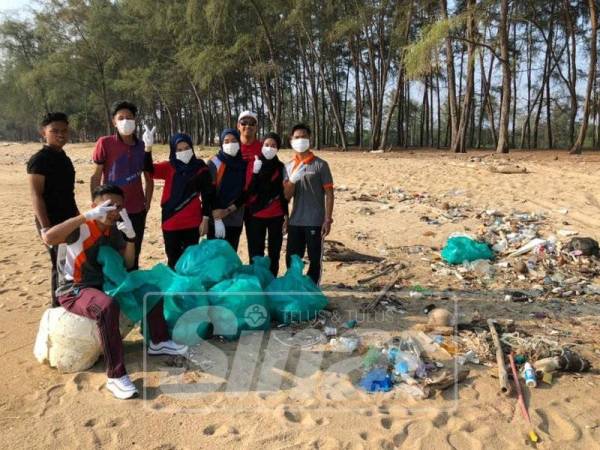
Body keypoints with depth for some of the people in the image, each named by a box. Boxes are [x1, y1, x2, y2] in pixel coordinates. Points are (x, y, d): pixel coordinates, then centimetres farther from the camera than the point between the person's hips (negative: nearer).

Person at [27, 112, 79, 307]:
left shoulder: (64, 158, 12)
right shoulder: (39, 160, -12)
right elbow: (36, 195, -17)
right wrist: (45, 227, -22)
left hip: (69, 220, 8)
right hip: (52, 222, -8)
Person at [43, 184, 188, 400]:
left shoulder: (114, 230, 4)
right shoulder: (81, 229, -17)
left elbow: (128, 264, 3)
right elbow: (48, 238, -37)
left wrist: (130, 236, -13)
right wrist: (87, 216, -37)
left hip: (103, 284, 8)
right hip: (74, 291, -8)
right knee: (108, 306, -39)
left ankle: (158, 342, 17)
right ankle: (115, 376, -30)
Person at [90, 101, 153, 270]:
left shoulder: (142, 146, 4)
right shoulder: (105, 143, -6)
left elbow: (149, 177, 13)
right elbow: (96, 177, -3)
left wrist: (147, 203, 7)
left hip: (137, 210, 3)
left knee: (133, 256, 13)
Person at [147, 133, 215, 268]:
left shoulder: (200, 168, -1)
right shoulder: (169, 167, 1)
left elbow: (207, 195, 2)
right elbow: (149, 170, -16)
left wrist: (205, 219, -1)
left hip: (192, 223, -1)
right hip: (171, 222, 1)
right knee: (173, 260, 11)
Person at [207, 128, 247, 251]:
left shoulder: (244, 164, 3)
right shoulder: (214, 163, -5)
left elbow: (245, 192, 3)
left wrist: (229, 210, -10)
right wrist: (217, 219, -15)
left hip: (236, 219, 3)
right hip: (215, 219, -3)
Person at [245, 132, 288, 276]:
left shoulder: (281, 167, 5)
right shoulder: (254, 164, 0)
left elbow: (284, 193, 9)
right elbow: (249, 191, -8)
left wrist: (286, 214, 6)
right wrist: (255, 172, -21)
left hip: (276, 216, 1)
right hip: (255, 215, -1)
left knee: (274, 252, 7)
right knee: (255, 253, 2)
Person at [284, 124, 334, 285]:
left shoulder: (320, 165, -4)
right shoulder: (289, 166, 7)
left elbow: (329, 193, -4)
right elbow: (286, 196, 3)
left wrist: (328, 219, -9)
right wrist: (293, 178, -15)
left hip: (315, 222, -4)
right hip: (295, 222, 4)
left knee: (315, 260, 5)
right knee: (291, 259, 10)